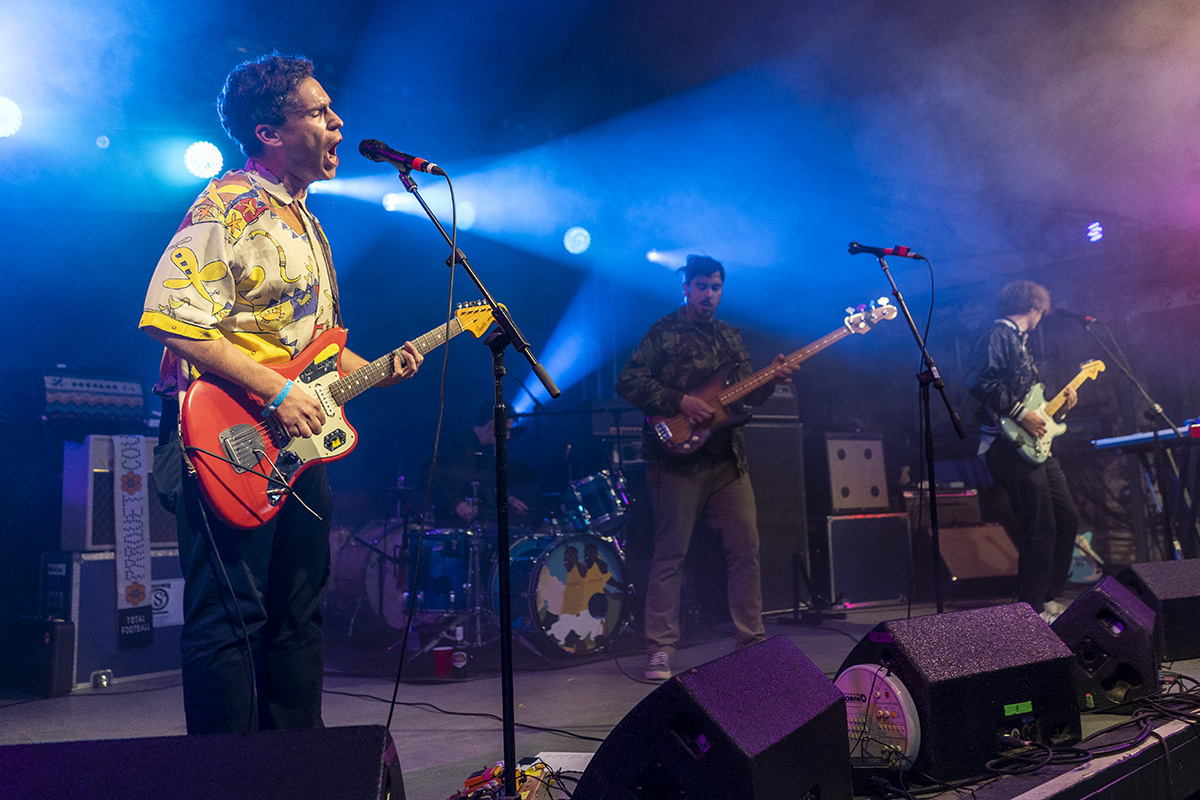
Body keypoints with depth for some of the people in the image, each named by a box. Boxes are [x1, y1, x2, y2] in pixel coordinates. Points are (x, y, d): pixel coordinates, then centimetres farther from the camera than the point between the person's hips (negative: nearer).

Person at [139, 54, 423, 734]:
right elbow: (172, 317, -22)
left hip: (298, 443, 10)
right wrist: (274, 392, -23)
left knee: (299, 614, 15)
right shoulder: (229, 206, -11)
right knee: (230, 616, -3)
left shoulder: (305, 222, 18)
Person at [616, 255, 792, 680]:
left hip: (728, 459, 6)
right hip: (679, 458, -6)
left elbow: (745, 395, 19)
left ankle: (750, 640, 17)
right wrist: (680, 401, -17)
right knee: (670, 555, -3)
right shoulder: (663, 332, -1)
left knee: (746, 549, 5)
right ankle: (660, 650, 4)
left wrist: (771, 379, 0)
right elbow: (628, 381, -10)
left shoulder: (730, 337, 18)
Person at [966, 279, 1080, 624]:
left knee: (1067, 518, 14)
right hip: (1010, 445, -11)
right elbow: (980, 382, -24)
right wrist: (1021, 414, -21)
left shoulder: (1019, 340, 23)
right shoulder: (999, 335, -9)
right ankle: (1032, 610, 1)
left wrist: (1059, 400, 18)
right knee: (1040, 529, -9)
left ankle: (1050, 598, 25)